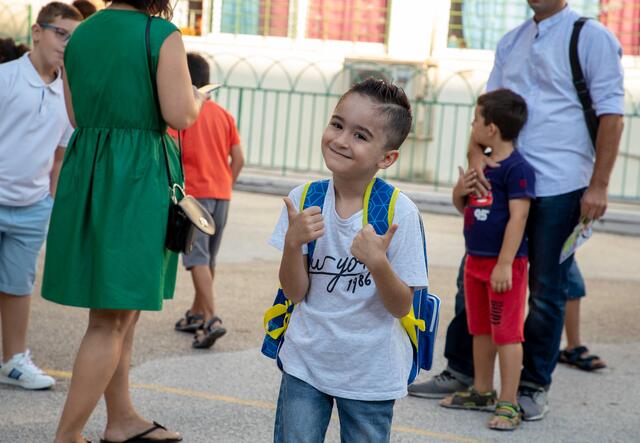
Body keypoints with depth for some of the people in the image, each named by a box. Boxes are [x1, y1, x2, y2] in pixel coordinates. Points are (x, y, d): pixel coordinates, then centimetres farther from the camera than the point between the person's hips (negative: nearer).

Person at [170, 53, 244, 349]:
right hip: (221, 194, 6)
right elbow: (238, 160, 9)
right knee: (209, 258, 16)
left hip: (193, 193, -6)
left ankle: (211, 319, -21)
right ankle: (196, 314, 28)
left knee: (197, 258, -9)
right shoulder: (223, 114, 11)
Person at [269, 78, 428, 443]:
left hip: (371, 375, -2)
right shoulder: (305, 199, -6)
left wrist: (377, 262, -29)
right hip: (305, 364, 2)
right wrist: (293, 242, -22)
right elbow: (295, 292, -5)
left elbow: (401, 307, -11)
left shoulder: (400, 213, -15)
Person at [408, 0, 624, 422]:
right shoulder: (511, 42, 14)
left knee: (545, 293, 3)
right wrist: (476, 152, -8)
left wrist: (598, 185, -14)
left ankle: (534, 386, 15)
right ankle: (460, 372, 20)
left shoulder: (591, 37, -4)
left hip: (559, 188, -6)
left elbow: (611, 114, -8)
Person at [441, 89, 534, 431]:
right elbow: (463, 206, 22)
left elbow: (518, 217, -21)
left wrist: (504, 264, -24)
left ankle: (508, 404, -1)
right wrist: (460, 191, -2)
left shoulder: (517, 168, -17)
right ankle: (482, 392, 29)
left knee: (506, 333, -4)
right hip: (476, 260, 9)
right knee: (480, 329, 17)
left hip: (505, 264, -9)